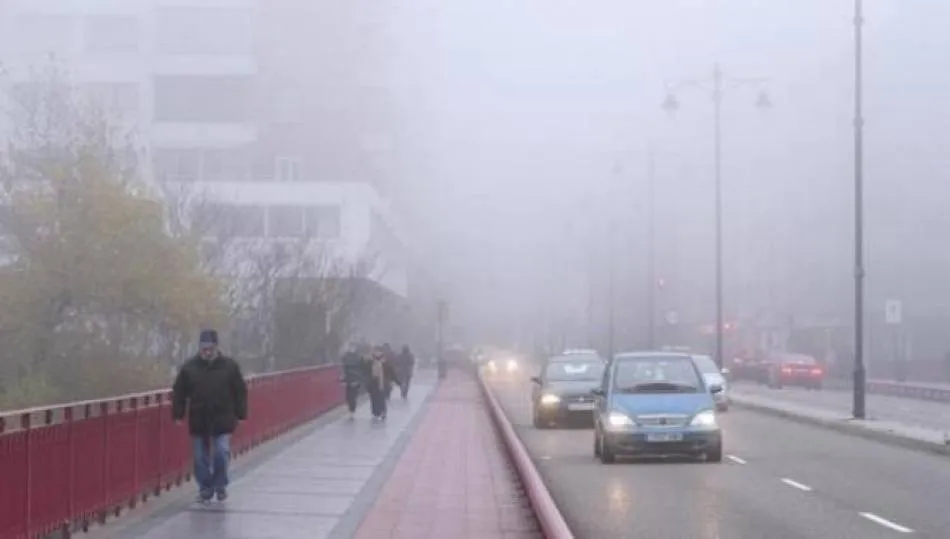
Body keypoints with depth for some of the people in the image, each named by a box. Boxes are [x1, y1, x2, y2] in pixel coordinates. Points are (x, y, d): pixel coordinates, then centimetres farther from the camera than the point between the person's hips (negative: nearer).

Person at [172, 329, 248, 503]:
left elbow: (240, 392, 3)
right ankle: (205, 489, 20)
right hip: (198, 422, 2)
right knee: (201, 458, 6)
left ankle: (220, 486, 11)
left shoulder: (229, 366, -2)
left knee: (221, 453, -9)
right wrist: (178, 414, 1)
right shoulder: (189, 367, 0)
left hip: (222, 420, -2)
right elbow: (179, 393, 5)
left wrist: (241, 414, 0)